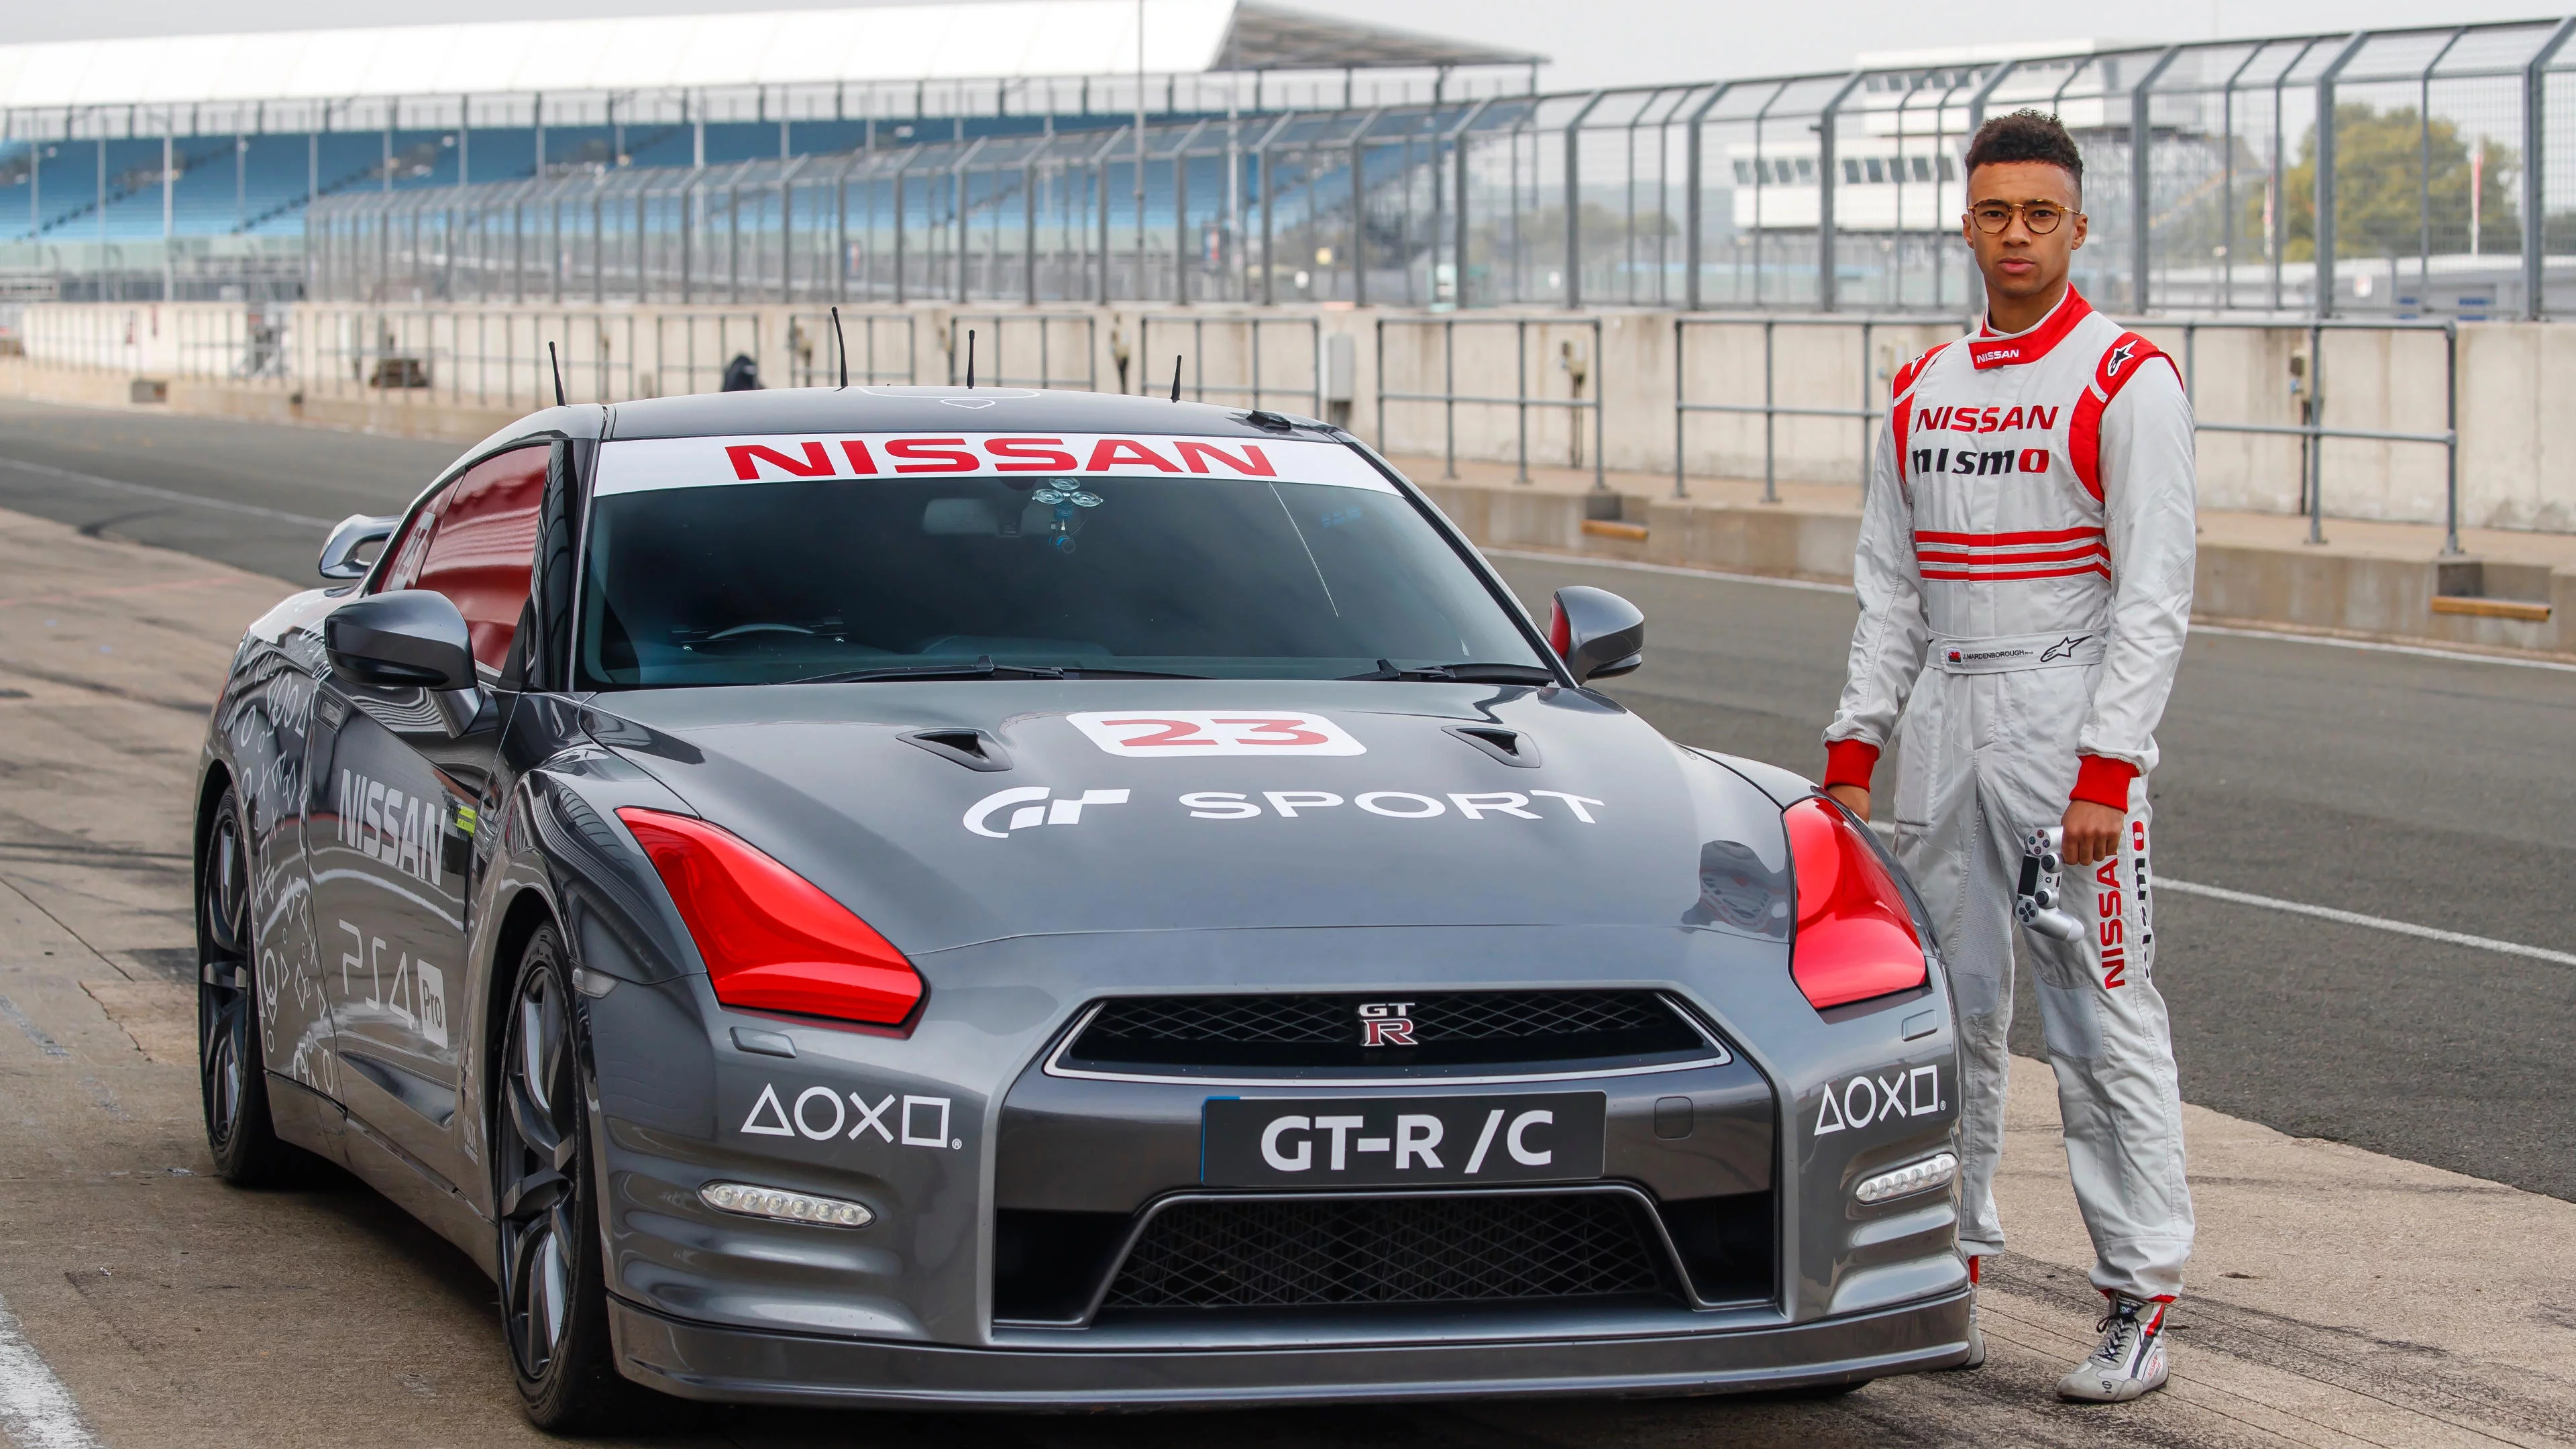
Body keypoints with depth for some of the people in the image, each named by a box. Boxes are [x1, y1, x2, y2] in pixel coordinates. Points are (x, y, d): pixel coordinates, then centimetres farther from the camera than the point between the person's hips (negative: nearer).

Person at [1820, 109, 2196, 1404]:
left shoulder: (2126, 384, -6)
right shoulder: (1919, 394, 13)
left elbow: (2155, 594, -11)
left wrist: (2106, 772, -18)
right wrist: (1851, 752, 9)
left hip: (2067, 717, -6)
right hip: (1942, 721, 6)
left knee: (2101, 1020, -6)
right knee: (1945, 1014, 9)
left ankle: (2139, 1301, -4)